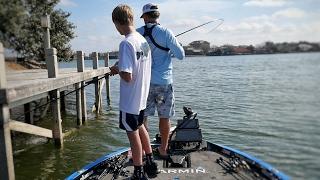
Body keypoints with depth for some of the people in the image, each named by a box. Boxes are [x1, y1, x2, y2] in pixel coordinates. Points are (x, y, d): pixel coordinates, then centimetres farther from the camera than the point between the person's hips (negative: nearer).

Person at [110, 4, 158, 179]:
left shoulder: (126, 43, -22)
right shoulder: (143, 40, 4)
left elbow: (127, 77, -26)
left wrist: (117, 70, -7)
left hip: (129, 100, -8)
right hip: (142, 97, 8)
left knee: (133, 134, 7)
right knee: (140, 127, 25)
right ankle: (150, 163, 38)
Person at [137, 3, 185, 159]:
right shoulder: (165, 33, -8)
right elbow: (181, 55, -5)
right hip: (163, 82, -2)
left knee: (142, 116, 11)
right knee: (164, 117, 11)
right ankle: (163, 149, 24)